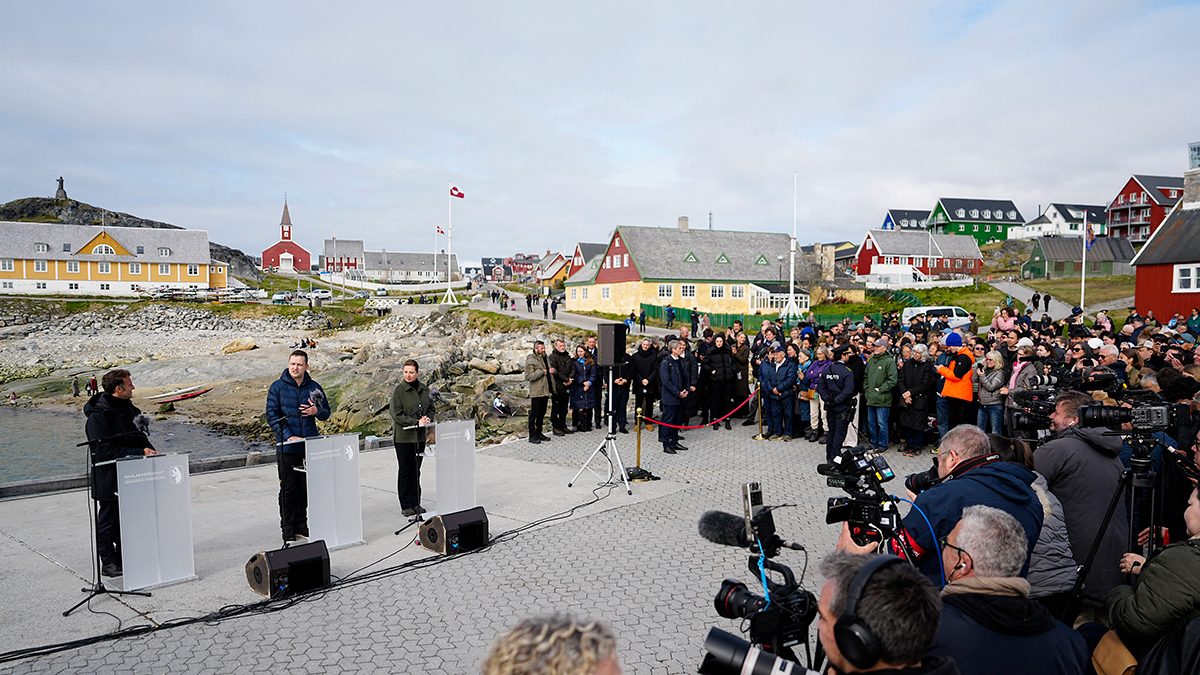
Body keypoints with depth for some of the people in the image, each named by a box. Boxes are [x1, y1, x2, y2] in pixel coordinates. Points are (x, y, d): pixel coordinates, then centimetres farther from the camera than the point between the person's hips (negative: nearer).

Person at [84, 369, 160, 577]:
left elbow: (139, 436, 18)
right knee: (109, 520, 4)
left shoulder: (128, 409, 8)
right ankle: (108, 563, 15)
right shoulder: (99, 415, -18)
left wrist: (149, 449, -3)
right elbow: (105, 450, -22)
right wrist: (139, 453, -24)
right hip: (109, 478, -8)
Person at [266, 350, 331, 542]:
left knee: (305, 488, 10)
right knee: (287, 489, 2)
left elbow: (326, 412, 11)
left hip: (309, 447, 3)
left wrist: (316, 411, -13)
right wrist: (289, 436, -17)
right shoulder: (277, 387, -2)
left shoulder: (314, 387, 6)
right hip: (287, 447, -3)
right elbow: (272, 415, -6)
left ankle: (301, 526, 23)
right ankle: (288, 530, 12)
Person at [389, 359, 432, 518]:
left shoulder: (424, 389, 7)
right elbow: (396, 415, -13)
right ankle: (406, 506, 9)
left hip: (420, 435, 5)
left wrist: (428, 418, -5)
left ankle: (416, 503, 18)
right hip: (403, 436, -4)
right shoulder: (398, 391, -8)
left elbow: (431, 408, 16)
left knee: (416, 471, 10)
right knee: (404, 471, 1)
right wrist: (416, 422, -19)